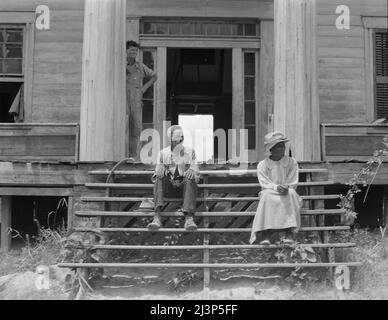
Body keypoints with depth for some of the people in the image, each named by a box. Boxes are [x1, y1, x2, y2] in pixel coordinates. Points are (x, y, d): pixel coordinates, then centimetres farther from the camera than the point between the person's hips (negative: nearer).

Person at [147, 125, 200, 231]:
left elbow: (196, 173, 3)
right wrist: (159, 172, -21)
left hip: (185, 186, 0)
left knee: (190, 179, -33)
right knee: (160, 177, -29)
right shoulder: (163, 153, 9)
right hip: (168, 188, 1)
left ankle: (189, 218, -51)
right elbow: (157, 172, 5)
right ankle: (157, 216, -45)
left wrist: (192, 171, -23)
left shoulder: (190, 152, 9)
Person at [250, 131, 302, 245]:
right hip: (270, 195, -1)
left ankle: (289, 232, -39)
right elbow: (265, 184, -10)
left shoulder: (292, 162, 3)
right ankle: (266, 233, -41)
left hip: (288, 195, 1)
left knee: (291, 193, -34)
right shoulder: (262, 165, 0)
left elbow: (293, 184, -2)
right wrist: (276, 187, -30)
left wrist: (286, 187, -24)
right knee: (266, 195, -35)